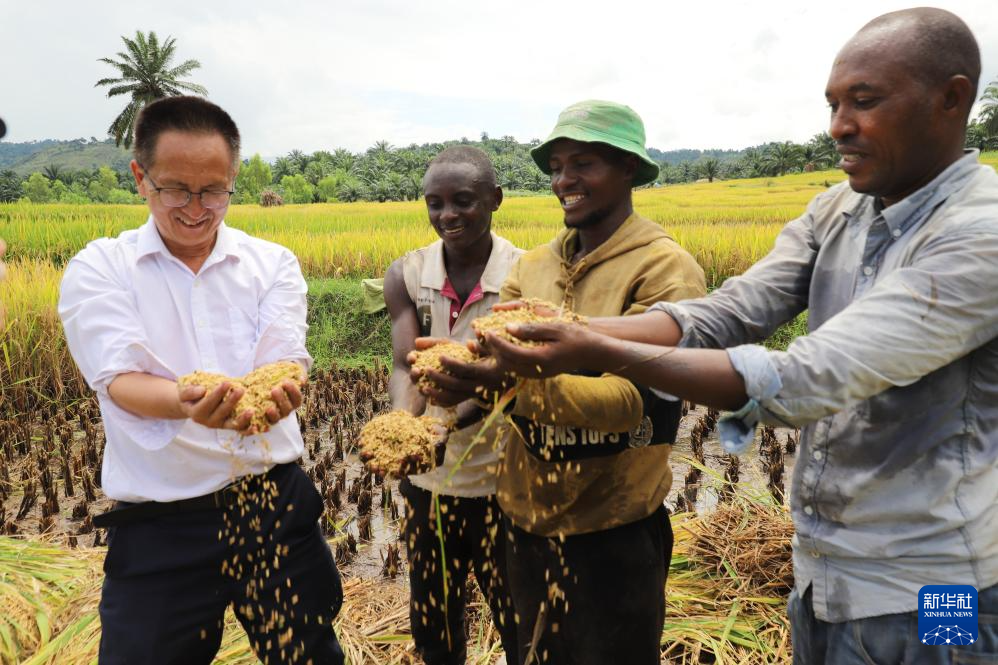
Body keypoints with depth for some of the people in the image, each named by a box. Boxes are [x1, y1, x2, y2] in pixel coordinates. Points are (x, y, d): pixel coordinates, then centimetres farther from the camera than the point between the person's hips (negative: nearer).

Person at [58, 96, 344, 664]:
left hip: (277, 501, 2)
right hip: (158, 520, -1)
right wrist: (186, 403, -36)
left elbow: (285, 360, -9)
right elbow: (119, 380, -13)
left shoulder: (274, 263, 3)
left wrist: (272, 392, -35)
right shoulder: (98, 270, -1)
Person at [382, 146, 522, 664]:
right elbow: (406, 366, -15)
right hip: (429, 476, 3)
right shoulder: (406, 276, -5)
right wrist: (403, 420, -37)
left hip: (503, 480, -3)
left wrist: (446, 424, -37)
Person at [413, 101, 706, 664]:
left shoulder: (665, 268, -15)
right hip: (528, 516, 6)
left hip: (613, 529, -6)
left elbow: (636, 398, -25)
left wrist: (518, 380, -38)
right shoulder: (533, 266, 4)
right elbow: (490, 358, -5)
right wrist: (448, 374, -28)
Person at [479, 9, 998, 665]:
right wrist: (572, 331, -25)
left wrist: (599, 353, -35)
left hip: (917, 599, -6)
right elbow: (721, 316, -10)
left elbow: (806, 380, -31)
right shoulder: (835, 211, 1)